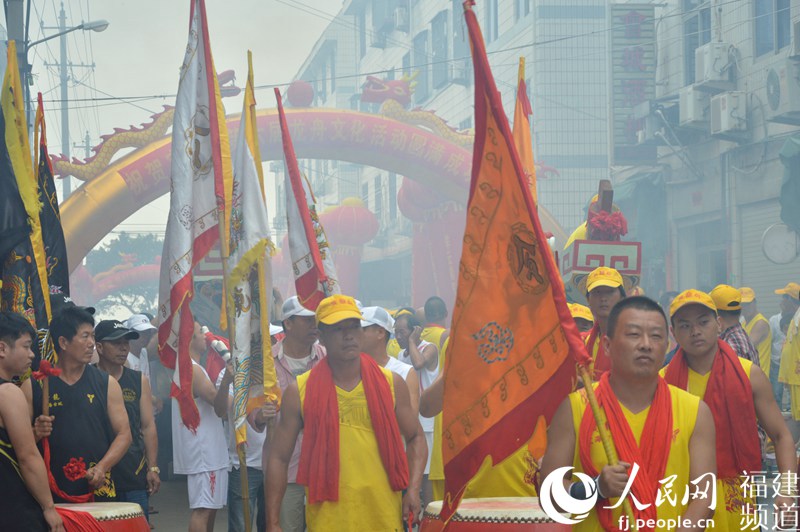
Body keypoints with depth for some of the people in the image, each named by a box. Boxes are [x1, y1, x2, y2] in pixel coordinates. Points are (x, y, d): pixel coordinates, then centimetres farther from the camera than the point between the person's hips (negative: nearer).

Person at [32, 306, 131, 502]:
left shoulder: (107, 384, 7)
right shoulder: (36, 386, 4)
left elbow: (124, 434, 6)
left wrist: (102, 467, -9)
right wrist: (36, 433, -14)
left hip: (99, 490, 1)